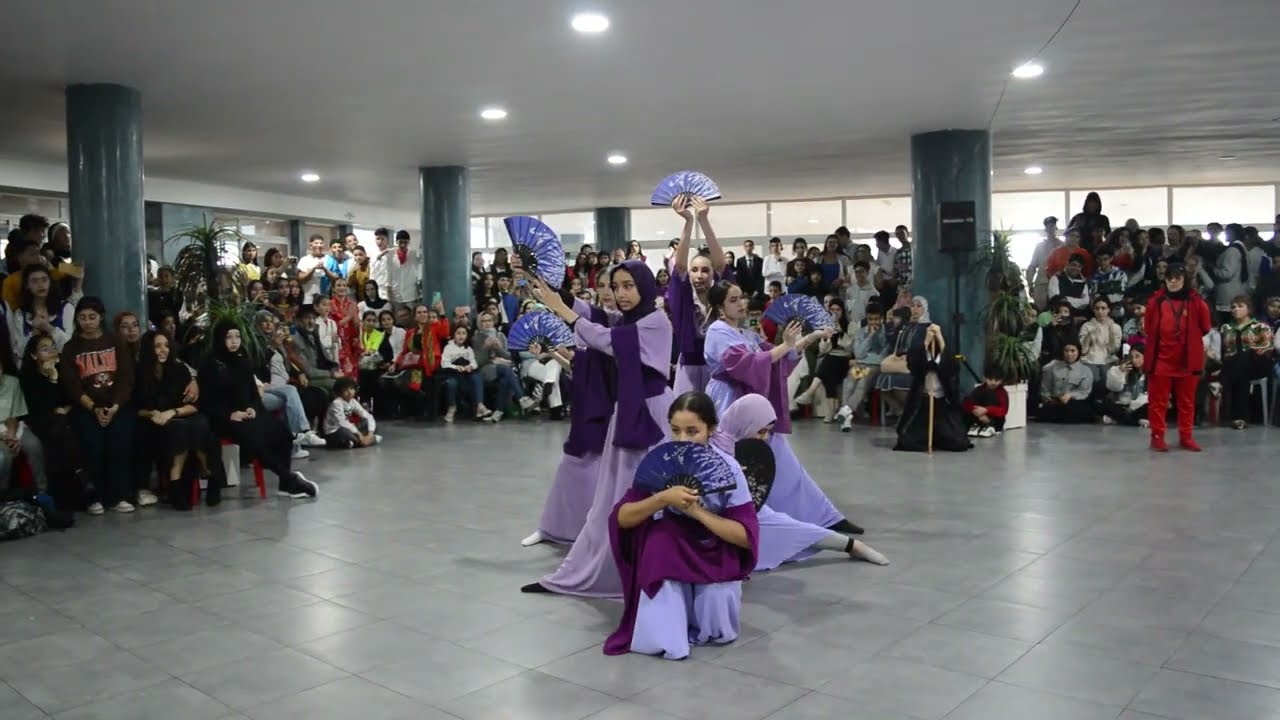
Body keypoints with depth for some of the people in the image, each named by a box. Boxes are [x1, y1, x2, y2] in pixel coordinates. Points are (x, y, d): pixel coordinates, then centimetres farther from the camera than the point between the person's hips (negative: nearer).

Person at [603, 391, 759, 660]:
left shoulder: (728, 469, -16)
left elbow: (747, 536, -20)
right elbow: (622, 518, -15)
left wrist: (697, 511, -30)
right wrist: (663, 498, -32)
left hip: (715, 556, 0)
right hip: (667, 558, 0)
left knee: (717, 632, -21)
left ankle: (711, 603, 9)